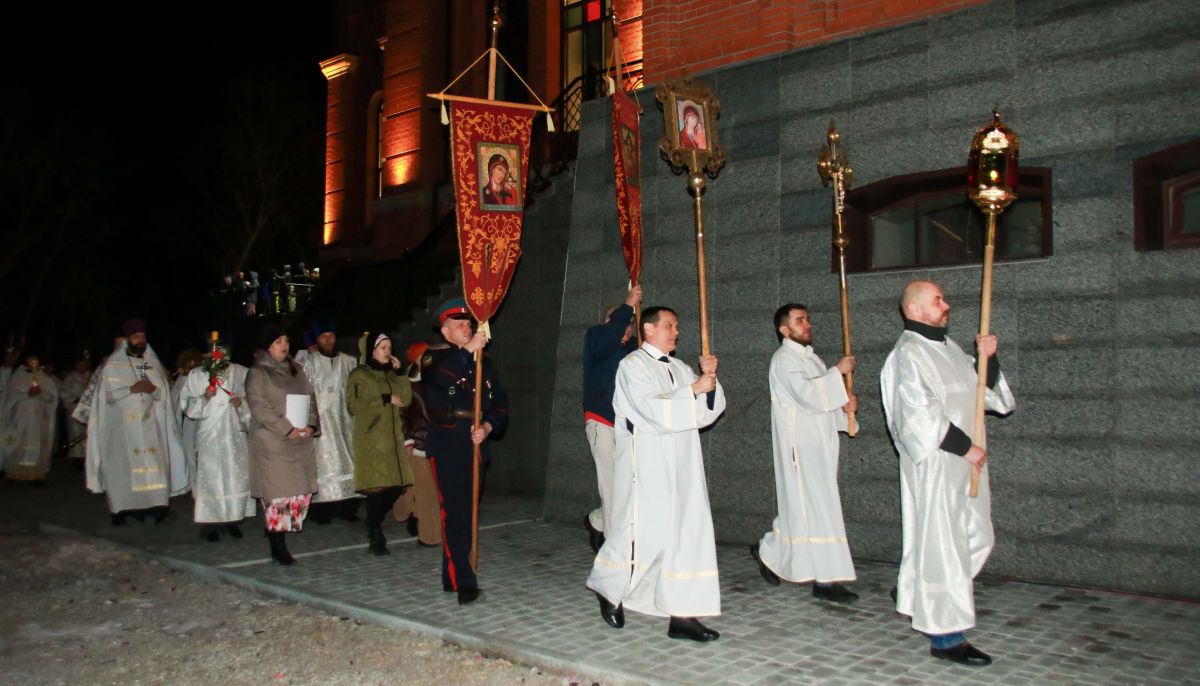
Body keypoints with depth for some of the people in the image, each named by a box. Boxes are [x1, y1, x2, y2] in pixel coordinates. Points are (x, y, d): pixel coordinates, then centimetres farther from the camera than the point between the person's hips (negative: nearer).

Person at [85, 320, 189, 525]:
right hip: (122, 426, -3)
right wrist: (133, 389, -15)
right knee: (122, 465, -4)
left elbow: (163, 393, 7)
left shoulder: (153, 365, 12)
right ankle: (119, 509, 1)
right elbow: (108, 393, -6)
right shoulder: (113, 365, 2)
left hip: (149, 425, 3)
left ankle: (154, 504, -8)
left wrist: (152, 388, -12)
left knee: (152, 463, -7)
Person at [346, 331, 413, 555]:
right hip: (371, 440, -6)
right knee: (377, 486, -9)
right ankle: (375, 535, 4)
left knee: (396, 485, 1)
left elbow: (406, 400, 8)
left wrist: (400, 373, -1)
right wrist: (385, 400, -11)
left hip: (393, 438, 6)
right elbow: (353, 405, -11)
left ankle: (374, 522, 24)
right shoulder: (359, 375, 0)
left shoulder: (391, 374, 18)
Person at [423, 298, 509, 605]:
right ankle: (464, 583, -7)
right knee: (454, 514, -9)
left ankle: (452, 576, 21)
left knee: (466, 513, 9)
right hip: (446, 447, -5)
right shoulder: (436, 359, 0)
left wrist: (488, 426, -8)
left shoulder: (483, 361, 14)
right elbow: (438, 376, -26)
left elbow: (500, 403, 10)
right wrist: (467, 350, -32)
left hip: (475, 446, 5)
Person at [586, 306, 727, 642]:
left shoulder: (680, 369, 16)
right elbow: (654, 409, -18)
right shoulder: (633, 366, -5)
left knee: (687, 533, 1)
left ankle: (682, 614, 5)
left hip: (681, 467, 7)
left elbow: (707, 412, 9)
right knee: (644, 533, 0)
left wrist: (709, 378, -6)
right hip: (647, 467, -6)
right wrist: (693, 389, -16)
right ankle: (610, 589, 26)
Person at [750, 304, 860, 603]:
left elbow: (823, 399, 20)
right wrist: (838, 371, -17)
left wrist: (845, 403, 0)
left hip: (817, 444, 9)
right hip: (800, 445, -9)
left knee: (801, 507, 14)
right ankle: (826, 578, -3)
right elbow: (806, 392, -25)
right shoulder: (784, 359, -10)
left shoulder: (809, 357, 18)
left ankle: (770, 552, 29)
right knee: (815, 508, -8)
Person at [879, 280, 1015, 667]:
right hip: (934, 463, -9)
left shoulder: (947, 348, 15)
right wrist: (964, 446, -18)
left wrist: (987, 358, -1)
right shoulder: (909, 354, -14)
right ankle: (945, 636, 6)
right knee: (942, 542, -4)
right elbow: (921, 413, -21)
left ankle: (914, 593, 33)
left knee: (976, 539, 16)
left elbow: (984, 389, 16)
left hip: (963, 460, 10)